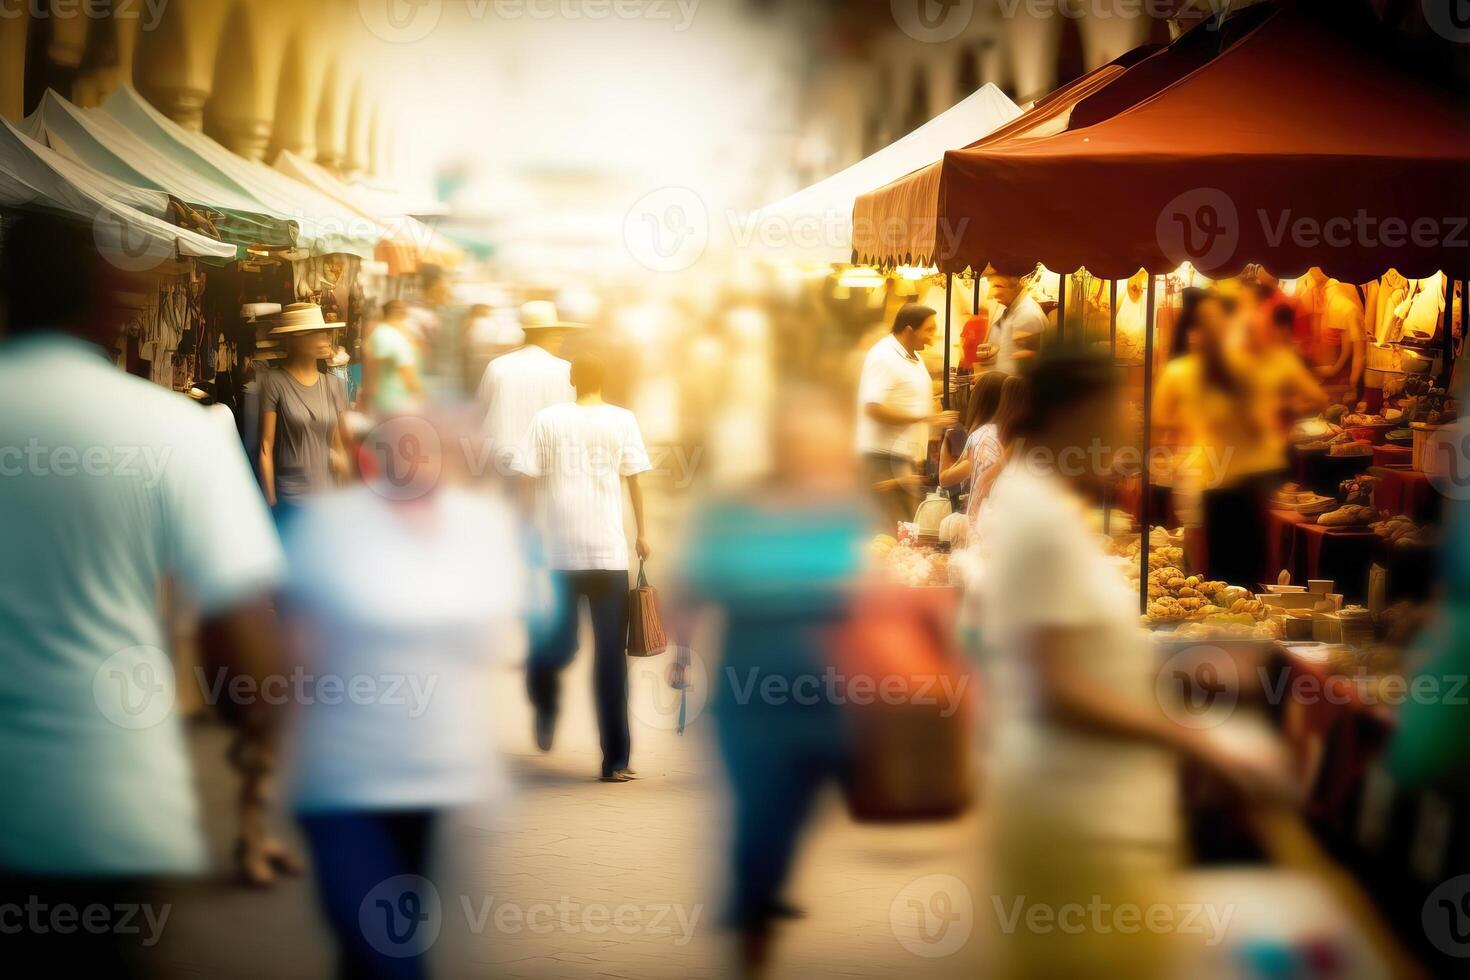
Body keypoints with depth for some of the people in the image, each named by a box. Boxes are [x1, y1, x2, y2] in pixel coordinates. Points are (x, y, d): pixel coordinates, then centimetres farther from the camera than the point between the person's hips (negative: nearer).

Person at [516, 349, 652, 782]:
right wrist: (643, 535, 11)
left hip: (558, 552, 1)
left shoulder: (546, 420, 2)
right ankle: (615, 760, -1)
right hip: (609, 551, -1)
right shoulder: (622, 421, 2)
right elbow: (634, 480, 1)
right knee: (610, 656, 1)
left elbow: (529, 478, 1)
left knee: (560, 640, 23)